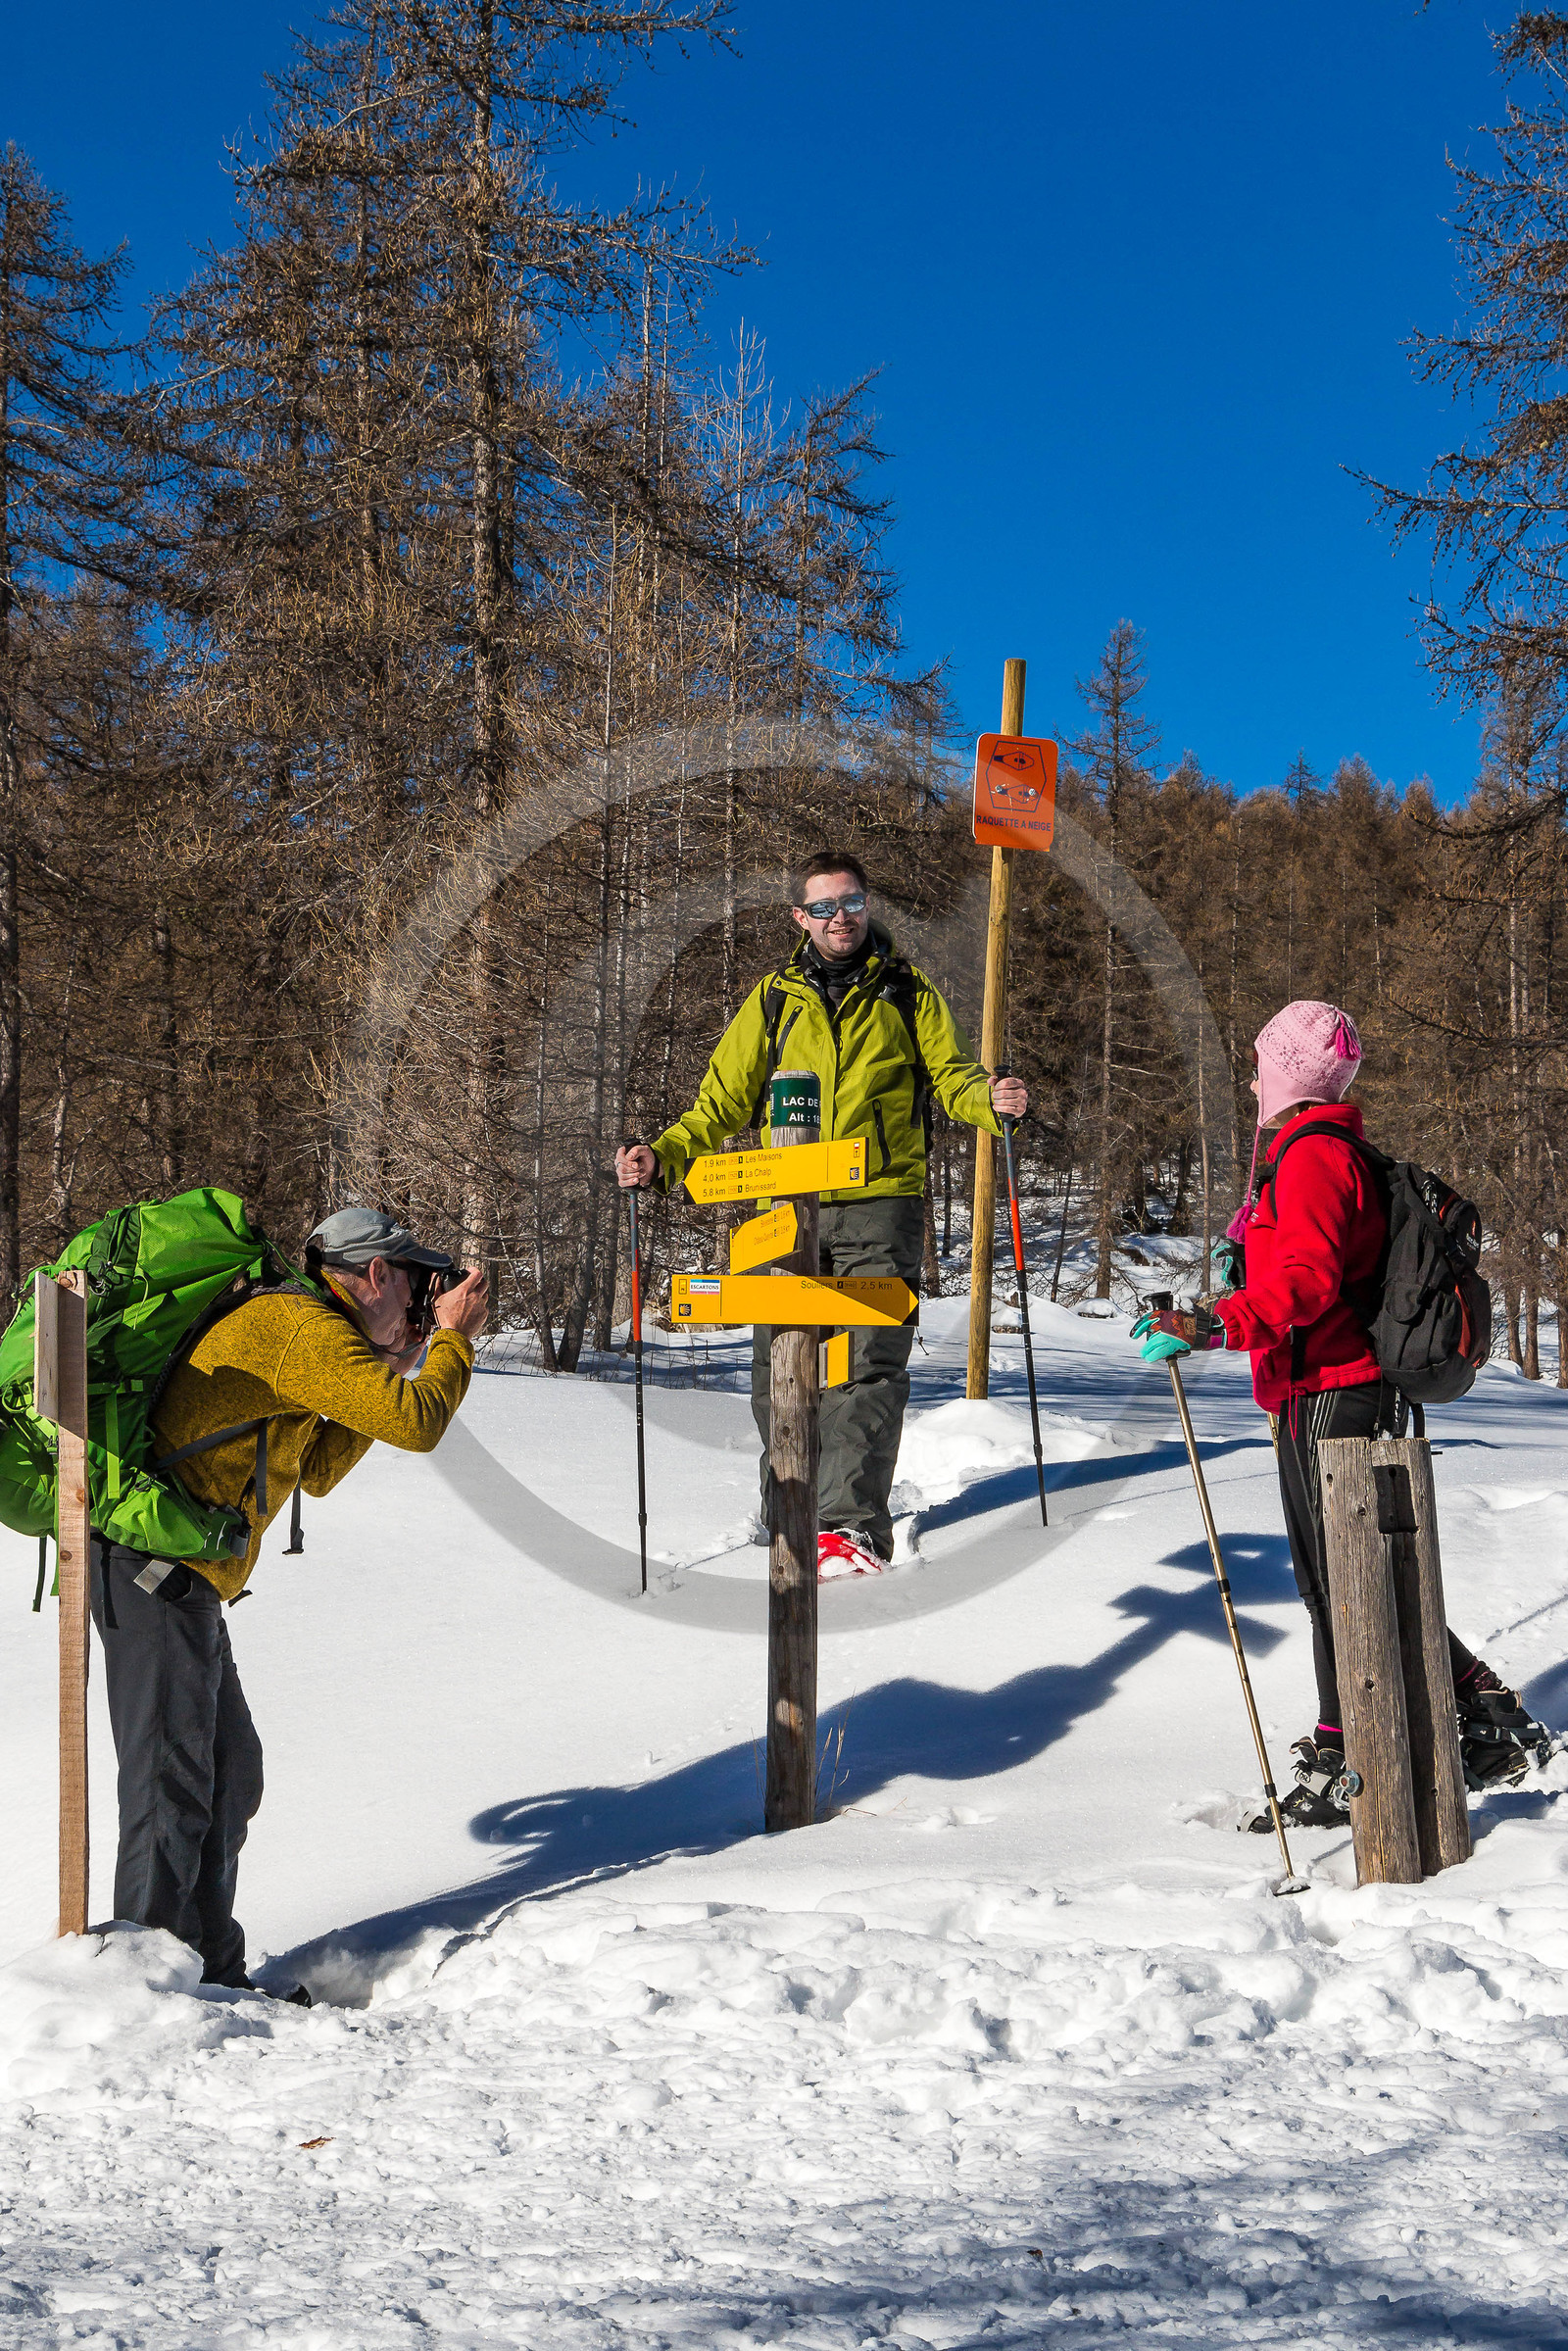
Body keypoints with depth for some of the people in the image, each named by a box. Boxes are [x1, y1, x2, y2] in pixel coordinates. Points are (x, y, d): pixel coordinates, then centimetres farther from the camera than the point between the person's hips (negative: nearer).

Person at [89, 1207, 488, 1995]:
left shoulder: (292, 1329, 21)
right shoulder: (303, 1325, -13)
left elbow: (318, 1472, 26)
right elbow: (417, 1424, -18)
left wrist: (389, 1371, 20)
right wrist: (455, 1340, -1)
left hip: (182, 1582, 11)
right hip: (157, 1576, -11)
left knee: (231, 1772, 14)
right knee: (173, 1784, -8)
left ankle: (212, 1974, 22)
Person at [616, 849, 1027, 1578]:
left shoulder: (906, 992, 12)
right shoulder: (774, 999, 15)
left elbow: (949, 1073, 8)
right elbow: (723, 1100, 15)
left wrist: (988, 1099, -15)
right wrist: (662, 1157, 0)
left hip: (880, 1204, -2)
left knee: (868, 1363, -14)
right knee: (779, 1366, -1)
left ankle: (852, 1524, -19)